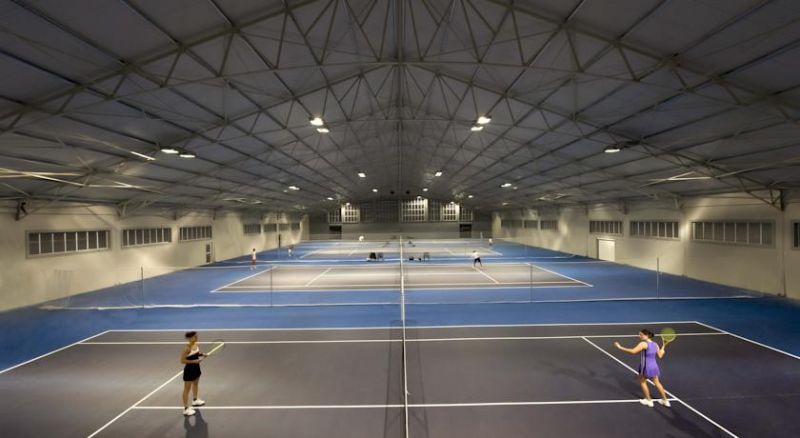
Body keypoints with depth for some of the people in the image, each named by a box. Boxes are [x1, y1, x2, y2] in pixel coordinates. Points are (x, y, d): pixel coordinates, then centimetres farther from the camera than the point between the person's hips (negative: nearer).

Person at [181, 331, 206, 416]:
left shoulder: (196, 345, -3)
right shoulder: (187, 348, -27)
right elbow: (182, 360, -25)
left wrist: (201, 354, -5)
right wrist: (194, 361, -29)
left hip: (196, 367, 9)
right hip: (189, 369, -9)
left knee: (195, 384, 27)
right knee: (187, 389, 3)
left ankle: (195, 400, 49)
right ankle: (186, 409, 13)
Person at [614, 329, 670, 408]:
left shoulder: (643, 344, -20)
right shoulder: (655, 344, 3)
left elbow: (633, 351, -29)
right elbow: (660, 355, 12)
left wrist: (620, 347, -27)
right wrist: (663, 346, 23)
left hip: (646, 367, -7)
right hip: (654, 366, 7)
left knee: (642, 382, 16)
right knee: (657, 383, 23)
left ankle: (649, 400, 24)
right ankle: (665, 400, 34)